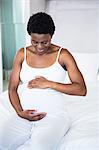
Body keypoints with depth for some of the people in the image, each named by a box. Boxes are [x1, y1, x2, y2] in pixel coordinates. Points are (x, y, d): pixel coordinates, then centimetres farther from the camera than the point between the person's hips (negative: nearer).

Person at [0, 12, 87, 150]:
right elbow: (12, 89, 7)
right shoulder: (22, 54, 7)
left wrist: (49, 84, -15)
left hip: (53, 114, -2)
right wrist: (20, 112, -10)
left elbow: (81, 89, -7)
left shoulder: (63, 55, -2)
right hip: (24, 114, 3)